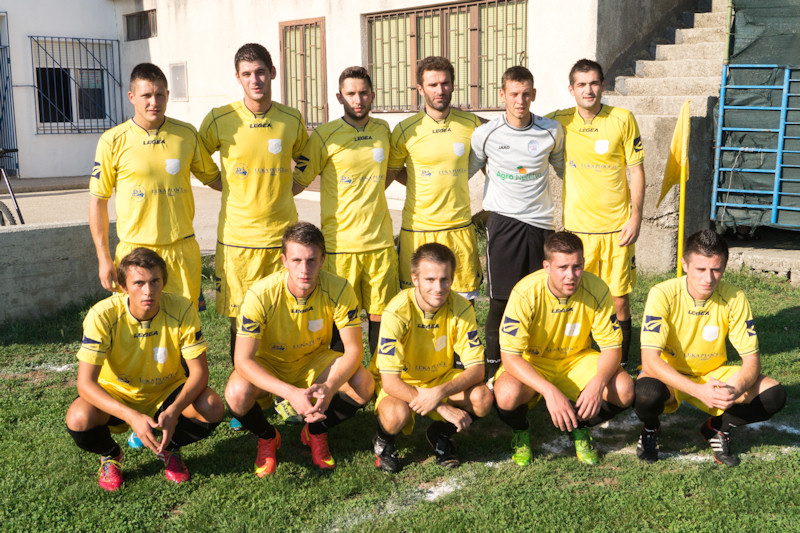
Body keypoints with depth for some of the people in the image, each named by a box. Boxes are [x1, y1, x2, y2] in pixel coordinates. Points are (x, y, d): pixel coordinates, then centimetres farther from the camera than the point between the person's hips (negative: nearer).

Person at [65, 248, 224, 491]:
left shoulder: (181, 309, -21)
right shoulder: (103, 316, -25)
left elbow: (199, 371, -18)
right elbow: (85, 383, -27)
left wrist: (173, 411, -37)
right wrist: (132, 416, -42)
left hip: (166, 392, 1)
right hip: (115, 395, -1)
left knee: (213, 408, -27)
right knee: (78, 420, -32)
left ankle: (170, 448, 7)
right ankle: (110, 454, 6)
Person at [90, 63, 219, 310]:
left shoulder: (187, 135, 4)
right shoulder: (113, 141, -3)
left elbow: (212, 177, 18)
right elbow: (98, 200, 3)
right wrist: (104, 258, 0)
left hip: (182, 250, 2)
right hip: (135, 251, -2)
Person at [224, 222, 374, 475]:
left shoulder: (338, 290, -24)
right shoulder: (261, 295, -30)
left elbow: (353, 349, -19)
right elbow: (243, 360, -30)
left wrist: (330, 387, -39)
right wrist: (291, 393, -43)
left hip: (314, 362, 2)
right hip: (267, 366, -2)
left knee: (364, 384, -24)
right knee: (237, 394, -33)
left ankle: (316, 432, 7)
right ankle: (267, 438, 4)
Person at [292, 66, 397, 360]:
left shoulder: (382, 130, 10)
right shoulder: (324, 135, -3)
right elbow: (298, 182, 1)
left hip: (381, 240, 4)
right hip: (340, 243, -3)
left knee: (381, 313, 7)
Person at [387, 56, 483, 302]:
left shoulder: (471, 124, 2)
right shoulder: (405, 130, -3)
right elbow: (392, 171, 11)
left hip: (460, 227, 2)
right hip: (417, 229, -1)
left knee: (465, 300, 6)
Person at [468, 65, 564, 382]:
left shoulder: (552, 131, 4)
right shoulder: (485, 134, -1)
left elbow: (565, 169, 22)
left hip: (540, 223, 2)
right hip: (503, 221, -2)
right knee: (501, 299, -2)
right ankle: (493, 368, 9)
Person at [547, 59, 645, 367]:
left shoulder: (623, 119, -1)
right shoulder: (559, 121, 1)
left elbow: (636, 170, 2)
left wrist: (636, 217, -4)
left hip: (618, 226, -1)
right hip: (577, 225, 1)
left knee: (619, 299, 3)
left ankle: (620, 365, 18)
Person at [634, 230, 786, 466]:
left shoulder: (734, 298, -14)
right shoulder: (663, 295, -23)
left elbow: (752, 359, -12)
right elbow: (650, 360, -28)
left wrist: (736, 389, -35)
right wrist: (698, 390, -41)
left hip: (713, 375, 3)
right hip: (669, 375, -3)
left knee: (774, 395, -20)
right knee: (646, 394, -38)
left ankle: (717, 427, 8)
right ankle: (651, 428, 1)